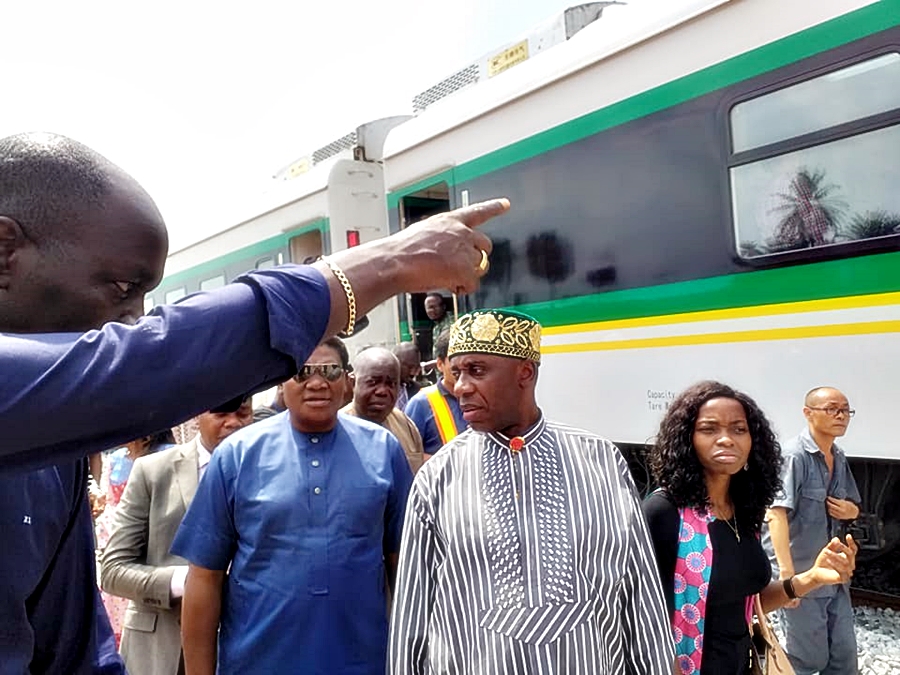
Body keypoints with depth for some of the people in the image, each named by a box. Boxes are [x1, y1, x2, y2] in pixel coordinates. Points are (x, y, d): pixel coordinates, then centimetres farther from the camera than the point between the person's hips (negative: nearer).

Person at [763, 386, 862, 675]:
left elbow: (852, 505, 22)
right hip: (800, 572, -8)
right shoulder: (794, 455, -18)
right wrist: (786, 571, -34)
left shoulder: (839, 459, 9)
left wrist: (851, 511, -3)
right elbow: (776, 513, -27)